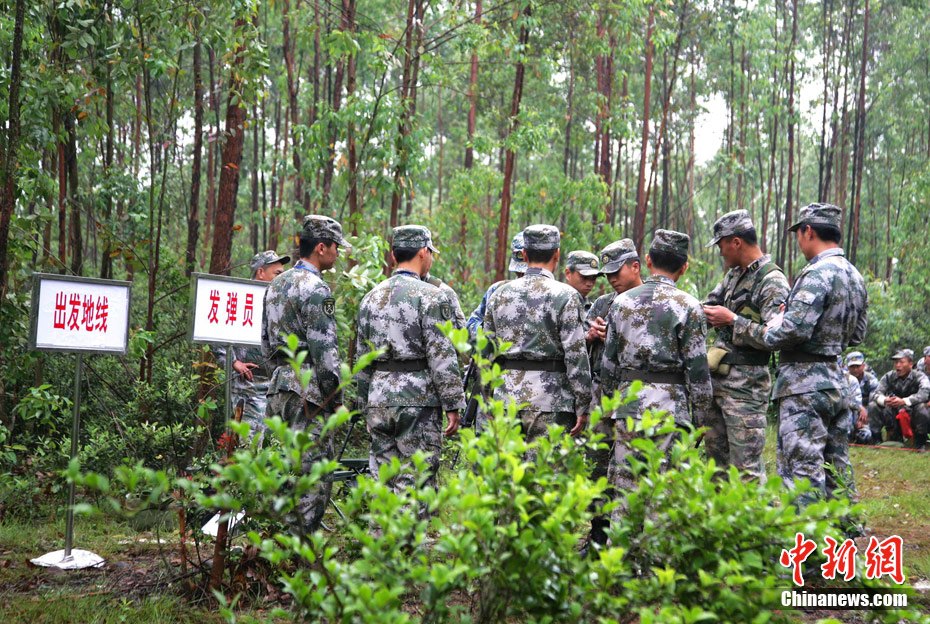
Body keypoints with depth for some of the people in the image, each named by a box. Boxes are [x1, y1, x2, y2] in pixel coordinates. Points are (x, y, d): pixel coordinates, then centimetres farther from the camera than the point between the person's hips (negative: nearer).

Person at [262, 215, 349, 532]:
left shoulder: (277, 284, 16)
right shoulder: (315, 288, -14)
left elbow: (266, 341, 21)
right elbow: (325, 349, -17)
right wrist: (335, 396, -9)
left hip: (280, 386, 10)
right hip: (309, 389, -10)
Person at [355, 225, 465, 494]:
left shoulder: (372, 297, 11)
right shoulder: (430, 296, -9)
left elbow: (362, 358, 15)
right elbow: (442, 357, -13)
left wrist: (365, 406, 21)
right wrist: (453, 405, -7)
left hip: (378, 401, 6)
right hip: (418, 401, -6)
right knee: (415, 485, -2)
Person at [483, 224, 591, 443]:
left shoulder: (500, 294, 8)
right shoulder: (565, 295, -7)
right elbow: (576, 355, -10)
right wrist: (582, 407, -4)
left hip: (505, 400, 4)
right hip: (550, 404, -4)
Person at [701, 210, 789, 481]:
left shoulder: (772, 282, -13)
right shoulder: (733, 275, 15)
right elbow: (708, 307, 25)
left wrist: (732, 320, -18)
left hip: (745, 385, -9)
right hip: (717, 380, 9)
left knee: (746, 467, -7)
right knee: (715, 457, 16)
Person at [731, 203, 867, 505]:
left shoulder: (817, 273, -16)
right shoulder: (855, 276, 14)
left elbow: (794, 330, -24)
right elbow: (857, 334, 21)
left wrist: (738, 325, -13)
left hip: (805, 384, -9)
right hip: (838, 381, 9)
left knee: (803, 469, -7)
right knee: (837, 468, 15)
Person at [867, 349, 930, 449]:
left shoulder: (919, 376, -12)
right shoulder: (889, 376, -2)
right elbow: (876, 393, -13)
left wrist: (904, 401, -47)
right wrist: (884, 400, -38)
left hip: (912, 416, -3)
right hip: (893, 418, 3)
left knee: (921, 407, -34)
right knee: (873, 406, -16)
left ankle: (920, 443, -14)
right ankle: (877, 440, -5)